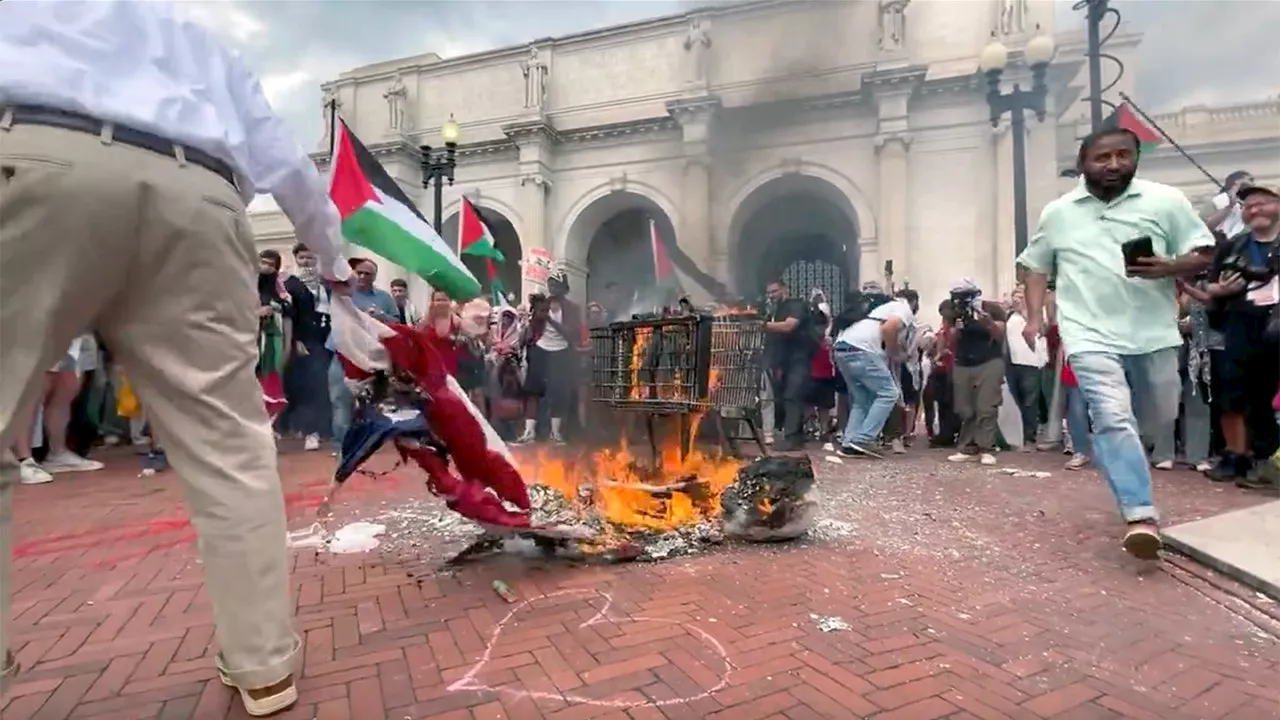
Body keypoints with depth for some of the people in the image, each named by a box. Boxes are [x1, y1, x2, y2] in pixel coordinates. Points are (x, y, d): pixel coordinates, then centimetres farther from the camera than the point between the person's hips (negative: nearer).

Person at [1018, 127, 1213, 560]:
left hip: (1153, 334, 2)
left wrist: (1167, 269, -18)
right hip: (1091, 336, -2)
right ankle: (1140, 516, -12)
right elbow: (1036, 266, 14)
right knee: (1114, 419, -15)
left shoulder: (1166, 200, 3)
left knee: (1158, 416, 16)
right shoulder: (1058, 213, 7)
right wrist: (1034, 318, 3)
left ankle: (1109, 452, 48)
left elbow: (1202, 253, 4)